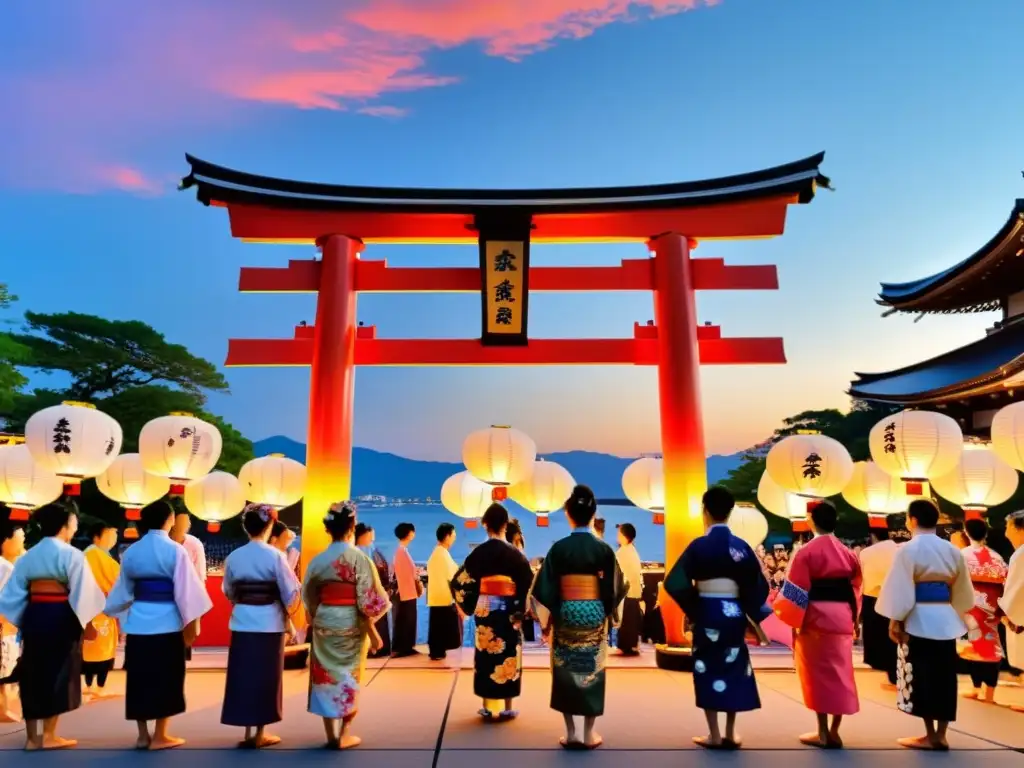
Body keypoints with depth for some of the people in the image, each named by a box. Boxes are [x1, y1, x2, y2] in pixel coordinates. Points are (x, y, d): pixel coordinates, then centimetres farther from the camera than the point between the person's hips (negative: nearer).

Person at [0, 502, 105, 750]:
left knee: (33, 674, 12)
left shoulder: (28, 556, 10)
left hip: (33, 617, 6)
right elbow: (82, 592, -12)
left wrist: (21, 623, 18)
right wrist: (87, 622, -2)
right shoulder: (71, 555, -10)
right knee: (58, 674, 5)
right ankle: (48, 735, 10)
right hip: (61, 618, -6)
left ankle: (31, 736, 18)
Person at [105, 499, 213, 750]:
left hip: (137, 623, 5)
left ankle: (142, 735, 20)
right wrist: (191, 623, -5)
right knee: (165, 679, 6)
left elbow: (123, 589, 15)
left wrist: (112, 613, 31)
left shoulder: (131, 551, 6)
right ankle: (159, 736, 13)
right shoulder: (175, 550, -11)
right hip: (167, 623, -5)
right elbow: (186, 590, -12)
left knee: (140, 678, 13)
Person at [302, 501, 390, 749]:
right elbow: (368, 600, -14)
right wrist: (373, 632, -6)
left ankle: (331, 735, 18)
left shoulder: (318, 560, -2)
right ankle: (345, 734, 16)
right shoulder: (359, 558, -14)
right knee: (349, 677, 11)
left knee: (327, 675, 12)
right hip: (351, 626, -3)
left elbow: (309, 598, 6)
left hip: (324, 624, 3)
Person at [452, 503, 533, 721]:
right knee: (507, 656, 9)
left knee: (486, 654, 11)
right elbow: (528, 584, -8)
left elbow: (460, 581, -4)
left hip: (484, 611, 1)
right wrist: (521, 609, 4)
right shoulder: (514, 553, -9)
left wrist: (468, 606, 8)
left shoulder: (479, 552, -5)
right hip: (508, 612, -1)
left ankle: (489, 707, 18)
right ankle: (506, 708, 15)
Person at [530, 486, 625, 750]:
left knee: (566, 670, 10)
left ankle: (570, 733, 14)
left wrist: (547, 620, 3)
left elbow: (546, 588, -6)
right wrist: (610, 615, 15)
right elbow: (614, 587, -1)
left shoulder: (558, 548, -7)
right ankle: (589, 733, 15)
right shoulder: (604, 548, -5)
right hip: (594, 614, 1)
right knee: (592, 670, 10)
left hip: (566, 613, 0)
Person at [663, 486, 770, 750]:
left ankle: (714, 735, 12)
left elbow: (675, 582, -13)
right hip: (734, 613, 3)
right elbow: (758, 586, 0)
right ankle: (730, 734, 20)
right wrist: (755, 616, 11)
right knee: (734, 668, 14)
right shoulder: (742, 546, -2)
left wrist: (691, 609, 2)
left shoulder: (699, 545, -10)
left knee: (709, 669, 8)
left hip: (707, 612, -3)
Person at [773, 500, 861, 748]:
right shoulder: (848, 553, 6)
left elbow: (796, 591, -12)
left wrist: (792, 621, -4)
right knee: (840, 673, 12)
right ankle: (834, 731, 18)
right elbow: (855, 589, 10)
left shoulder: (806, 552, -11)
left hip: (815, 619, -5)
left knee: (818, 673, 6)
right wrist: (852, 619, 18)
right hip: (842, 619, 5)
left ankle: (823, 733, 12)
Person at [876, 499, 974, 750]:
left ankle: (930, 736, 9)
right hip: (946, 619, 6)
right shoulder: (952, 550, 8)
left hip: (919, 619, -6)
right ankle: (941, 735, 16)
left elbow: (900, 590, -15)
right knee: (943, 676, 11)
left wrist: (895, 621, -9)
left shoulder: (908, 549, -12)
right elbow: (962, 591, 14)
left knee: (921, 677, 3)